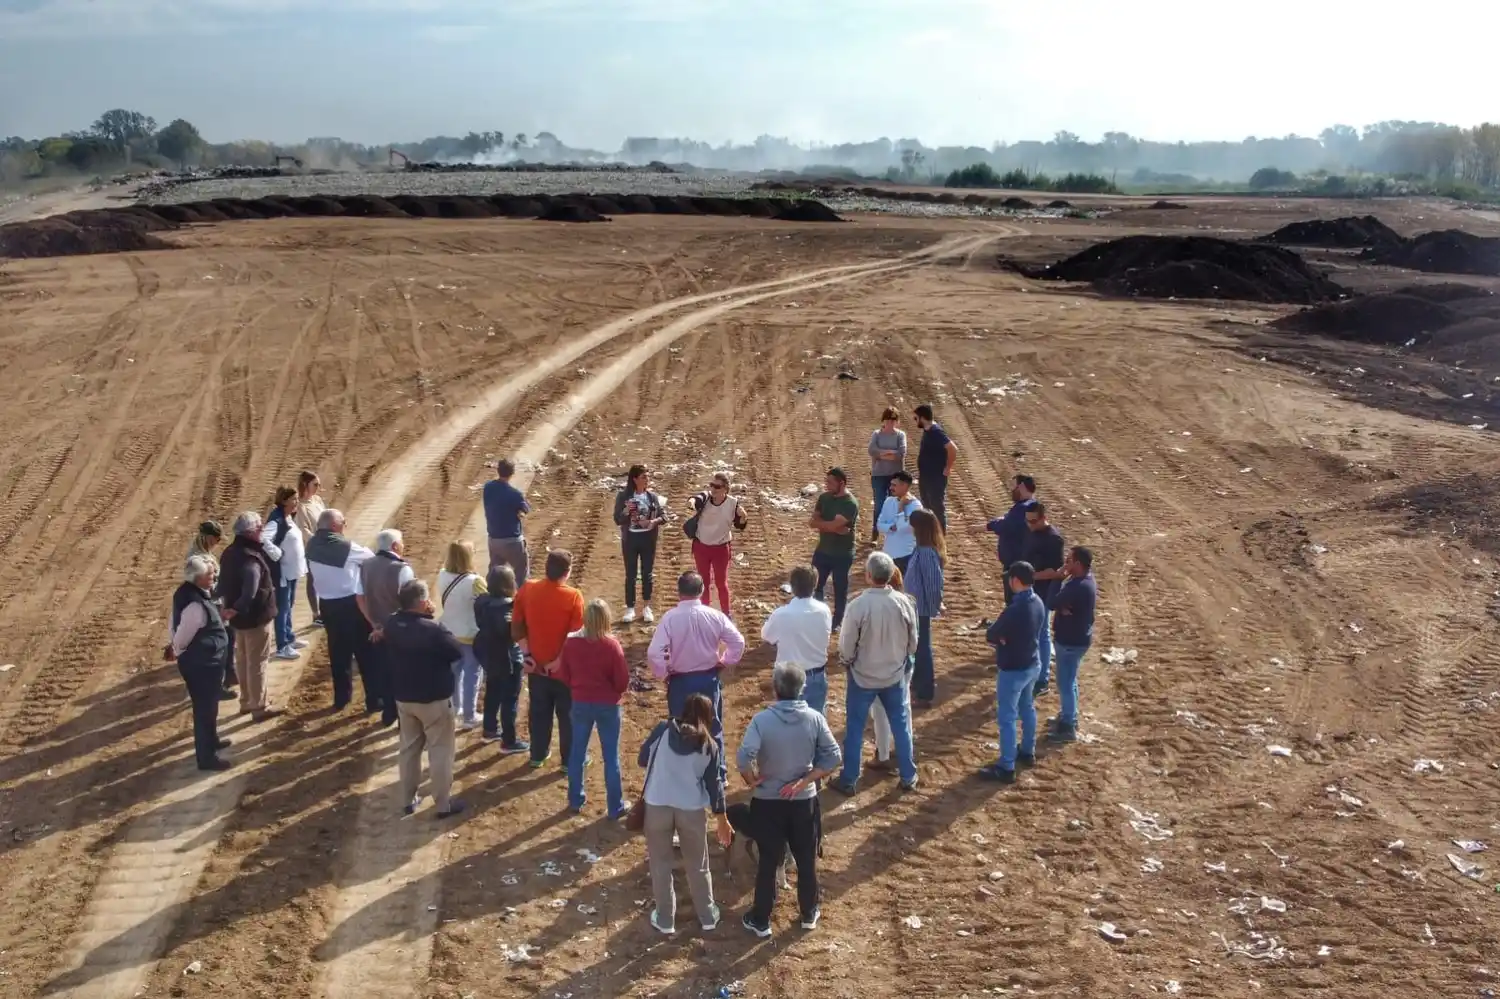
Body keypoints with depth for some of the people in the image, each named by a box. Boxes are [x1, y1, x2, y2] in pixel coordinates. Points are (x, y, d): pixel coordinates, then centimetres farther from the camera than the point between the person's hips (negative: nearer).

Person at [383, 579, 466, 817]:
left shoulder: (390, 624, -7)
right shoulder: (433, 630, -27)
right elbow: (456, 651, -12)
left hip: (403, 697, 6)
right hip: (435, 699, -6)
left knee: (409, 748, 20)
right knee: (440, 751, 7)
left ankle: (408, 799, 29)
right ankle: (443, 804, 16)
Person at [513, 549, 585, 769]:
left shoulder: (527, 590, -8)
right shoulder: (573, 596, -20)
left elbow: (516, 626, -2)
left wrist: (526, 653, 3)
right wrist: (561, 660, -11)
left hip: (536, 665, 4)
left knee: (539, 711, 20)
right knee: (567, 714, 12)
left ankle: (538, 755, 32)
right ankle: (570, 759, 22)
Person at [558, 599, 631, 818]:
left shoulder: (570, 643, -8)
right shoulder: (612, 645, -18)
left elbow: (563, 676, 2)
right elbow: (623, 680, -13)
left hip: (580, 703, 3)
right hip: (608, 705, -3)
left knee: (577, 751, 18)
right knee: (611, 755, 6)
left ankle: (576, 800, 29)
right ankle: (616, 807, 14)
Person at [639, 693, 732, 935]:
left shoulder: (663, 730, -1)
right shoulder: (709, 745, 2)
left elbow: (643, 759, 6)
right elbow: (714, 784, 4)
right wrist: (722, 820, 11)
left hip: (657, 806, -1)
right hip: (692, 809, 1)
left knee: (660, 864, 13)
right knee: (698, 865, 18)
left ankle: (665, 920, 21)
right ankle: (707, 916, 30)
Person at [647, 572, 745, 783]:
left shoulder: (670, 618, -17)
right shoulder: (715, 616, -10)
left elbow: (654, 652, -22)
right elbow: (738, 642, -7)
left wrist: (663, 673, -5)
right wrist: (725, 662, 7)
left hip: (680, 681, -2)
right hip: (709, 679, 2)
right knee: (713, 727, 18)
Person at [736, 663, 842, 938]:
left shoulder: (762, 720, -17)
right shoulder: (815, 719, -10)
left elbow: (743, 759, -26)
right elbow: (832, 759, -12)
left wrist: (753, 780, -8)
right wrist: (803, 782, -9)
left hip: (768, 802, -2)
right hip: (804, 801, 2)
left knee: (768, 862, 12)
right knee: (806, 859, 19)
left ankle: (761, 921, 24)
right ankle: (809, 914, 36)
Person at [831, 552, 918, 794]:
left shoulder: (858, 605, -24)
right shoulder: (904, 603, -14)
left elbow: (846, 647, -14)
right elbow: (913, 644, -2)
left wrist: (846, 663, 8)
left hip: (863, 677, -3)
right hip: (895, 675, 3)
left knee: (854, 729, 12)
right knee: (901, 725, 18)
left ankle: (848, 780, 21)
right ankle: (908, 776, 28)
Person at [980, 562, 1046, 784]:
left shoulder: (1015, 609, -31)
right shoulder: (1037, 602, -3)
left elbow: (990, 636, -21)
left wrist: (1001, 638, -2)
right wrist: (1008, 637, -8)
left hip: (1012, 670, -9)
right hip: (1032, 665, 9)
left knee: (1006, 718, 1)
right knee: (1027, 708, 25)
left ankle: (1006, 768, 8)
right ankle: (1028, 752, 41)